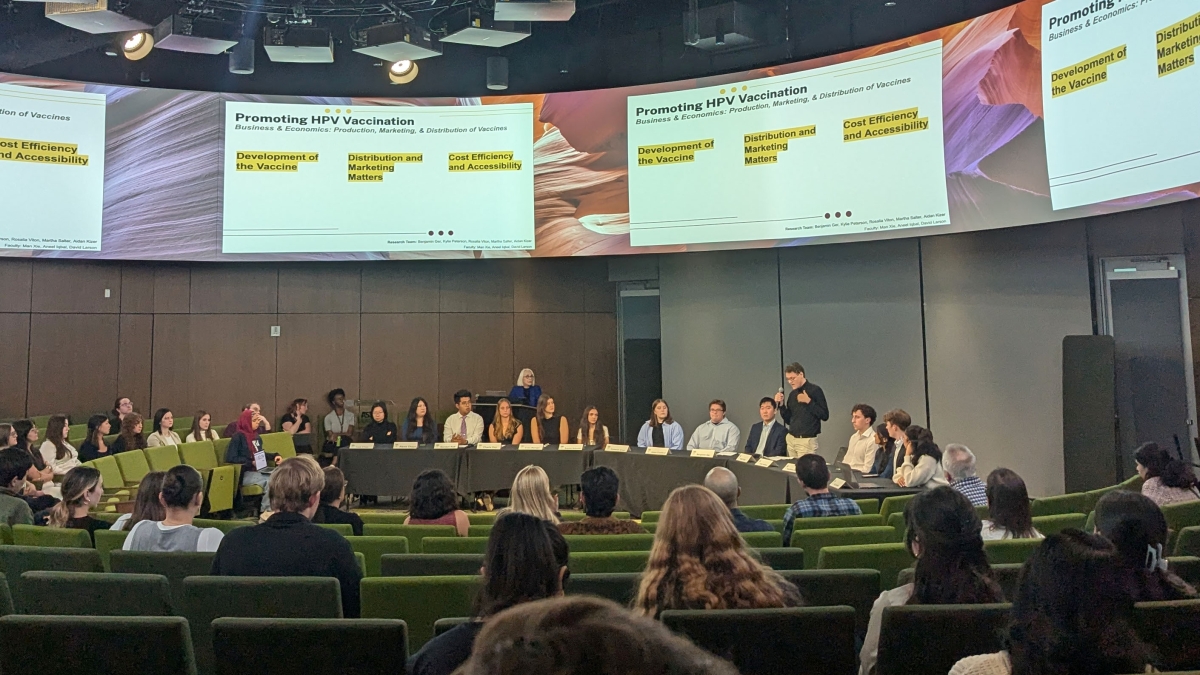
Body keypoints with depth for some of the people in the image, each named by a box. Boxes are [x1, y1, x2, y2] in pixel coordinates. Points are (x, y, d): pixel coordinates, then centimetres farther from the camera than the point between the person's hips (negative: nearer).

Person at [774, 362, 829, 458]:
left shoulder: (814, 390, -5)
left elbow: (825, 416, -9)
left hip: (807, 440, -5)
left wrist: (808, 401, -16)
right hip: (791, 439, 5)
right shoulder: (792, 394, 12)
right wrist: (781, 404, 1)